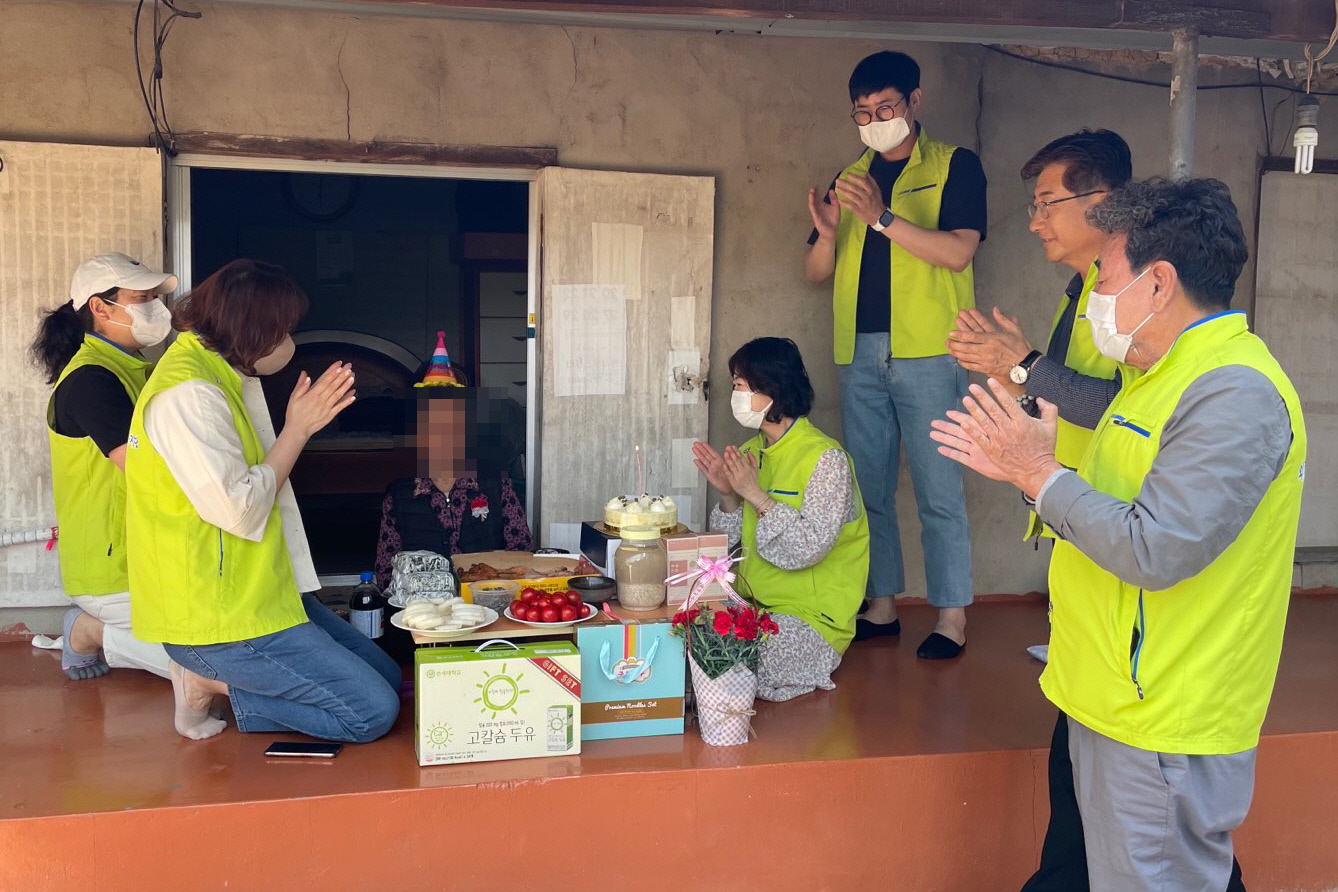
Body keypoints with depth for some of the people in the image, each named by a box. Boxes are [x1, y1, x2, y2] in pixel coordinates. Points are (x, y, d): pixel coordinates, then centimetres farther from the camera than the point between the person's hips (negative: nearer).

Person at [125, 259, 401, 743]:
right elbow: (239, 511, -24)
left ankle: (212, 676, 8)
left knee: (387, 676, 12)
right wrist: (297, 429, -15)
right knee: (373, 711, -13)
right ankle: (214, 683, -3)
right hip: (220, 617, -11)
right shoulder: (188, 394, -21)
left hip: (262, 591, 11)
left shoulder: (220, 376, 12)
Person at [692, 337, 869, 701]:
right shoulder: (750, 452, 8)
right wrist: (728, 495, -8)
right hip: (752, 600, 8)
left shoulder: (826, 458, -15)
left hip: (812, 615, -7)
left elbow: (807, 549, -24)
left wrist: (756, 494, -24)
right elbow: (731, 541, 10)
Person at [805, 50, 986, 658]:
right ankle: (882, 608, 18)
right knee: (868, 489, 8)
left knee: (938, 491, -4)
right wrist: (828, 234, -9)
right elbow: (815, 273, 13)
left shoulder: (955, 166, 3)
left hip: (927, 354, -5)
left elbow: (959, 251, -11)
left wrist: (882, 218, -20)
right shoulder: (850, 178, 17)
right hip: (859, 356, 5)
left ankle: (951, 618, 4)